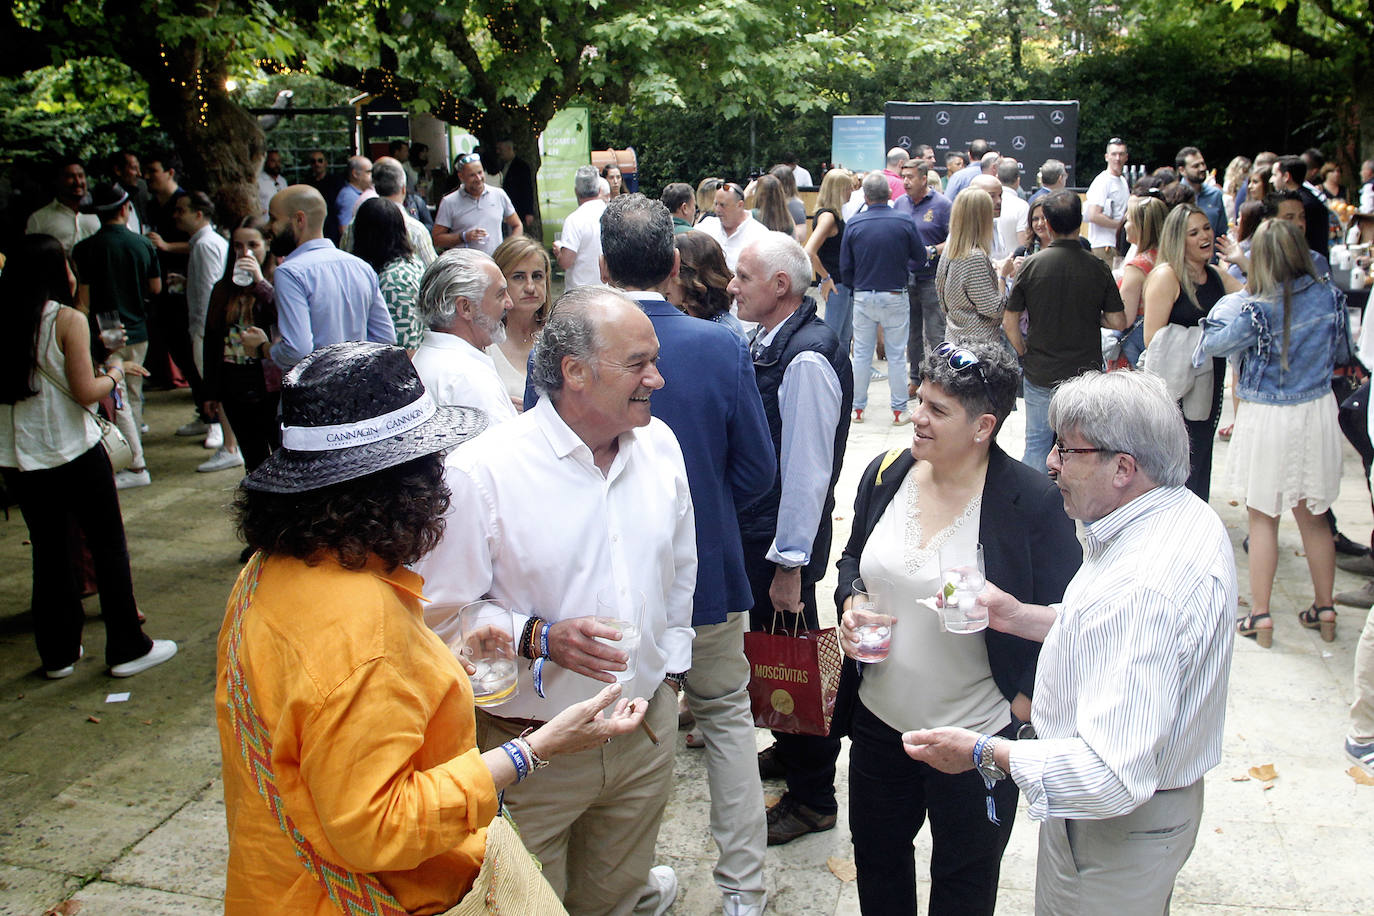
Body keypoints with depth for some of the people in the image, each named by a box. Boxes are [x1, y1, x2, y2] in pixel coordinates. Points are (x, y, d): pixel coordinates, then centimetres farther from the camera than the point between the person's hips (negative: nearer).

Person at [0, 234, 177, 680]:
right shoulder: (69, 320, -12)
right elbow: (86, 392, -14)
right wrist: (115, 372, 5)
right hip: (74, 452, -5)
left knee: (49, 550, 15)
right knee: (108, 546, 7)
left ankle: (58, 654, 24)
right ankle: (127, 648, 13)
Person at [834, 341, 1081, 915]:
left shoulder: (1034, 502, -18)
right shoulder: (886, 474, -3)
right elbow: (854, 558, 13)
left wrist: (1023, 712, -11)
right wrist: (850, 605, -6)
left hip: (978, 738, -4)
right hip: (879, 719, 5)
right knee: (876, 859, 23)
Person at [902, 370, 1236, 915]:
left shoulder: (1144, 585, -36)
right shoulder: (1184, 515, -3)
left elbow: (1113, 776, -36)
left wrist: (983, 754, -27)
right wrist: (1018, 616, 5)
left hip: (1115, 833, -10)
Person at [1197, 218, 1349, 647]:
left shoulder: (1255, 309, -21)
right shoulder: (1329, 296, -4)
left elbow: (1211, 343, -9)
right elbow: (1342, 353, 9)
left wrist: (1230, 302, 3)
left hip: (1267, 417, -4)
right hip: (1318, 412, 4)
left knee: (1263, 517, 7)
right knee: (1312, 515, 16)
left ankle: (1260, 616, 11)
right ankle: (1324, 611, 26)